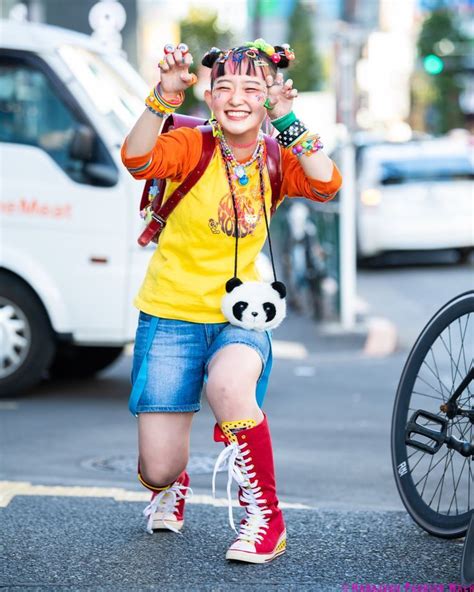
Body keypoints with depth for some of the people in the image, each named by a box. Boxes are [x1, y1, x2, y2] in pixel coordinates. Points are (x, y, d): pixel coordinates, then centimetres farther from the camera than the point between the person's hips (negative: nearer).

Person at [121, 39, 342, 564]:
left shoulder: (276, 161, 2)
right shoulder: (192, 147, -8)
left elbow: (326, 185, -18)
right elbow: (137, 160, -28)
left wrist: (288, 121, -24)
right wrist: (165, 96, -40)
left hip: (239, 318, 1)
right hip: (171, 317, -1)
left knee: (228, 385, -37)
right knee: (158, 469, -3)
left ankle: (264, 519, -16)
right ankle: (170, 484, 40)